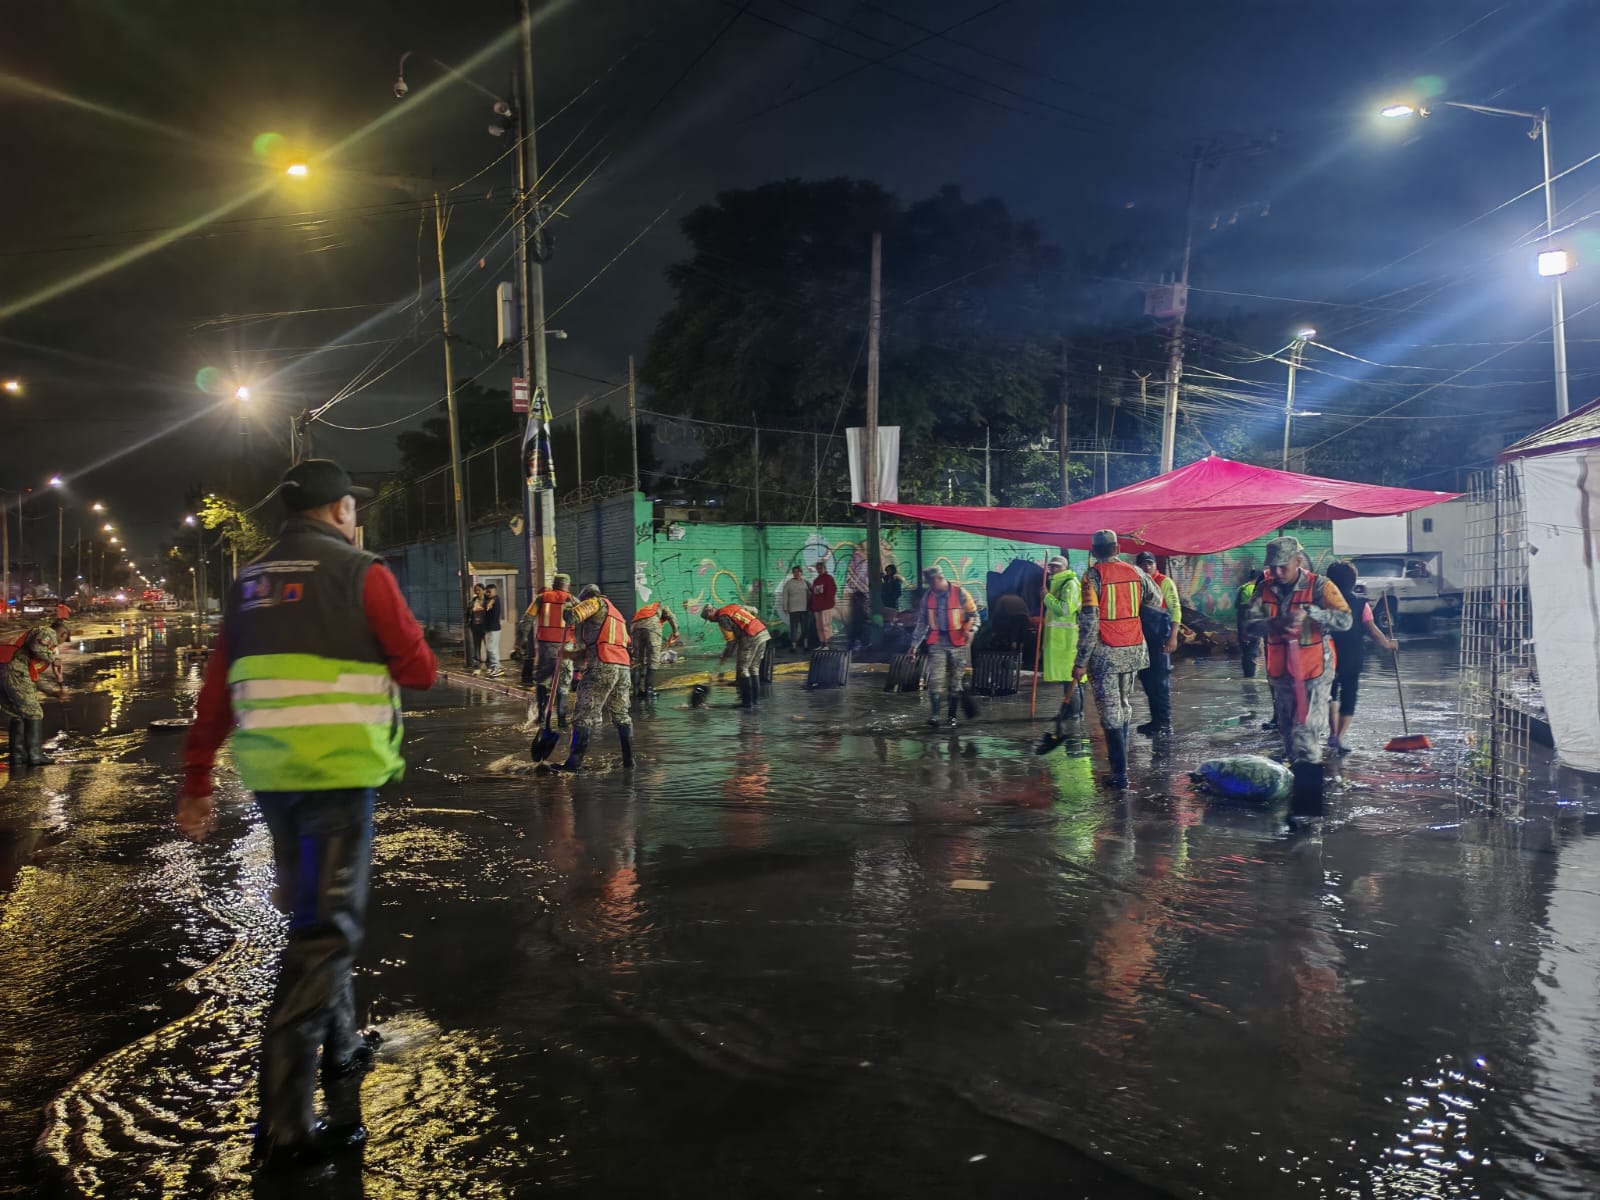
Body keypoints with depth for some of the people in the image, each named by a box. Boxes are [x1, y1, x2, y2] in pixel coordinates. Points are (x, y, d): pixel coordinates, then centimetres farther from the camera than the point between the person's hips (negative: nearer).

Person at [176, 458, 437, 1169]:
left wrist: (196, 784, 16)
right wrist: (395, 660, 18)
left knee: (312, 914, 22)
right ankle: (284, 1125, -4)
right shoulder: (360, 572, -6)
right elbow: (420, 670, -4)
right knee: (326, 929, -5)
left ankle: (339, 1046, 38)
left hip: (269, 777, 7)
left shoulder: (250, 583, 13)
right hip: (337, 774, -7)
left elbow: (214, 693, 12)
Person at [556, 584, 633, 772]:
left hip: (602, 667, -8)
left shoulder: (597, 602, 6)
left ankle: (575, 761, -6)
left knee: (585, 714, -5)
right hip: (622, 667, 8)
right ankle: (629, 761, 15)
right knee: (621, 714, 14)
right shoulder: (615, 613, 31)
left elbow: (574, 615, -13)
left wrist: (569, 608, 12)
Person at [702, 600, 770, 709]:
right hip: (763, 633, 9)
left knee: (742, 669, 1)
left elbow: (732, 641, -5)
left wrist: (724, 657, 7)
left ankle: (747, 702, 0)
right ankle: (756, 699, 20)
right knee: (754, 668, 17)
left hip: (751, 638, -9)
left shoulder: (723, 619, -4)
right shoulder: (733, 606, 20)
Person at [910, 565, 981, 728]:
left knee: (956, 681, 6)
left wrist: (971, 630, -17)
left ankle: (952, 716, 15)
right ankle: (935, 715, -11)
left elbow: (974, 615, 1)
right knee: (935, 679, -10)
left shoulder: (960, 593, -4)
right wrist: (915, 643, 11)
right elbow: (922, 622, 14)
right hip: (937, 643, 2)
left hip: (958, 643, -2)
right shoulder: (929, 596, 6)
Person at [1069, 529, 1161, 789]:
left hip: (1105, 652, -5)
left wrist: (1080, 662, -13)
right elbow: (1156, 599, 18)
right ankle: (1120, 760, 27)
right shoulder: (1134, 571, 4)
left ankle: (1120, 772, -2)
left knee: (1110, 711, -1)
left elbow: (1089, 622, -15)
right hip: (1133, 650, 5)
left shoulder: (1093, 575, -9)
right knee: (1124, 706, 19)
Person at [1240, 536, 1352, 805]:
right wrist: (1273, 624, -27)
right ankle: (1297, 773, 30)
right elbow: (1249, 624, -7)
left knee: (1307, 730, -11)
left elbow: (1345, 620, -21)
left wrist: (1309, 612, -34)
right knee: (1286, 728, 15)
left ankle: (1309, 781, -8)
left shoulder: (1319, 587, -11)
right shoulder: (1265, 589, 1)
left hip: (1314, 672, -5)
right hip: (1281, 672, 5)